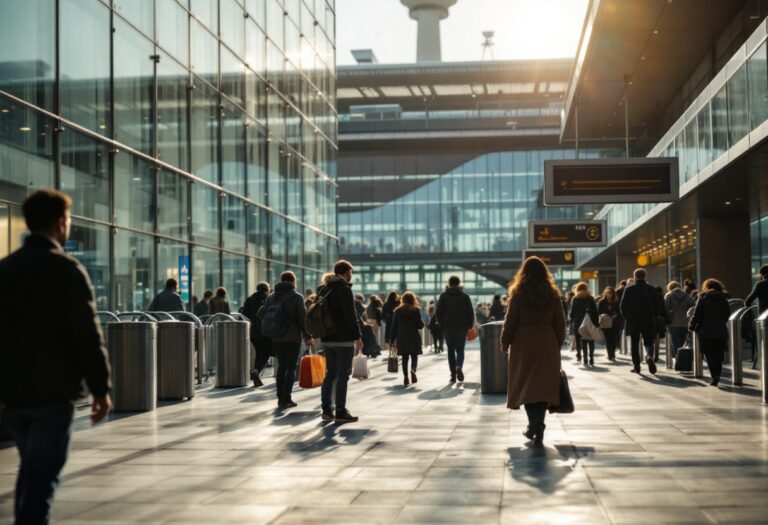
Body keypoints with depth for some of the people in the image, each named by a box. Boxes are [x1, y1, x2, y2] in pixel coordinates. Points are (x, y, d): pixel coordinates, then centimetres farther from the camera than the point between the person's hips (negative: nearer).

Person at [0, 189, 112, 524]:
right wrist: (100, 388, -8)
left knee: (30, 468, 20)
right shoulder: (65, 269, -12)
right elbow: (87, 336, -15)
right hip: (53, 390, -7)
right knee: (43, 474, -3)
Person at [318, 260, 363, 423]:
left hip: (327, 339, 8)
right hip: (344, 339, -8)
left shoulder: (323, 289, 13)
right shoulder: (344, 289, -13)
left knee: (330, 374, 14)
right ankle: (340, 412, -3)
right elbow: (350, 316, -17)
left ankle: (326, 410, 13)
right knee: (343, 376, -3)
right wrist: (358, 336, -10)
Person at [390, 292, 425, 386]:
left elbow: (394, 326, 5)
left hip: (402, 338, 2)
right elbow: (420, 325, -7)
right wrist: (422, 324, 17)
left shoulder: (397, 311, 4)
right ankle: (413, 369, -20)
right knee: (414, 356, 7)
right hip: (414, 337, -2)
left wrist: (393, 339, 9)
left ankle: (405, 376, -4)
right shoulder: (416, 310, -3)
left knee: (404, 358, 6)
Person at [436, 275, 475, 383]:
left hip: (448, 328, 0)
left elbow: (438, 312, -4)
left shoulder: (443, 296, 0)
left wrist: (442, 324, 8)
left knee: (451, 351, 10)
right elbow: (470, 312, -1)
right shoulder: (465, 296, 0)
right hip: (462, 328, 0)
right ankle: (459, 367, -21)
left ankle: (453, 374, 4)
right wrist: (470, 325, 10)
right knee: (460, 350, 7)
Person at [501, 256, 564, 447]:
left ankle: (534, 426, 4)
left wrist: (505, 343, 8)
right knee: (544, 386, 5)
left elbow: (510, 321, -4)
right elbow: (560, 324, 6)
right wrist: (557, 345, 16)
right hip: (547, 344, 2)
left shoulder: (519, 293, -4)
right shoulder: (553, 294, 3)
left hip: (524, 344, -2)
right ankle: (538, 430, -1)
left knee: (526, 384, 10)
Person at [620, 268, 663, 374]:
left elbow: (622, 306, -4)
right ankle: (649, 356, -21)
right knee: (648, 342, 9)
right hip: (648, 321, 0)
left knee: (634, 343, 9)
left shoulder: (629, 289, -4)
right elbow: (658, 306, -1)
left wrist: (626, 317, 10)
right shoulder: (651, 289, -1)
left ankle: (636, 366, 6)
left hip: (633, 321, 0)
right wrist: (654, 317, 13)